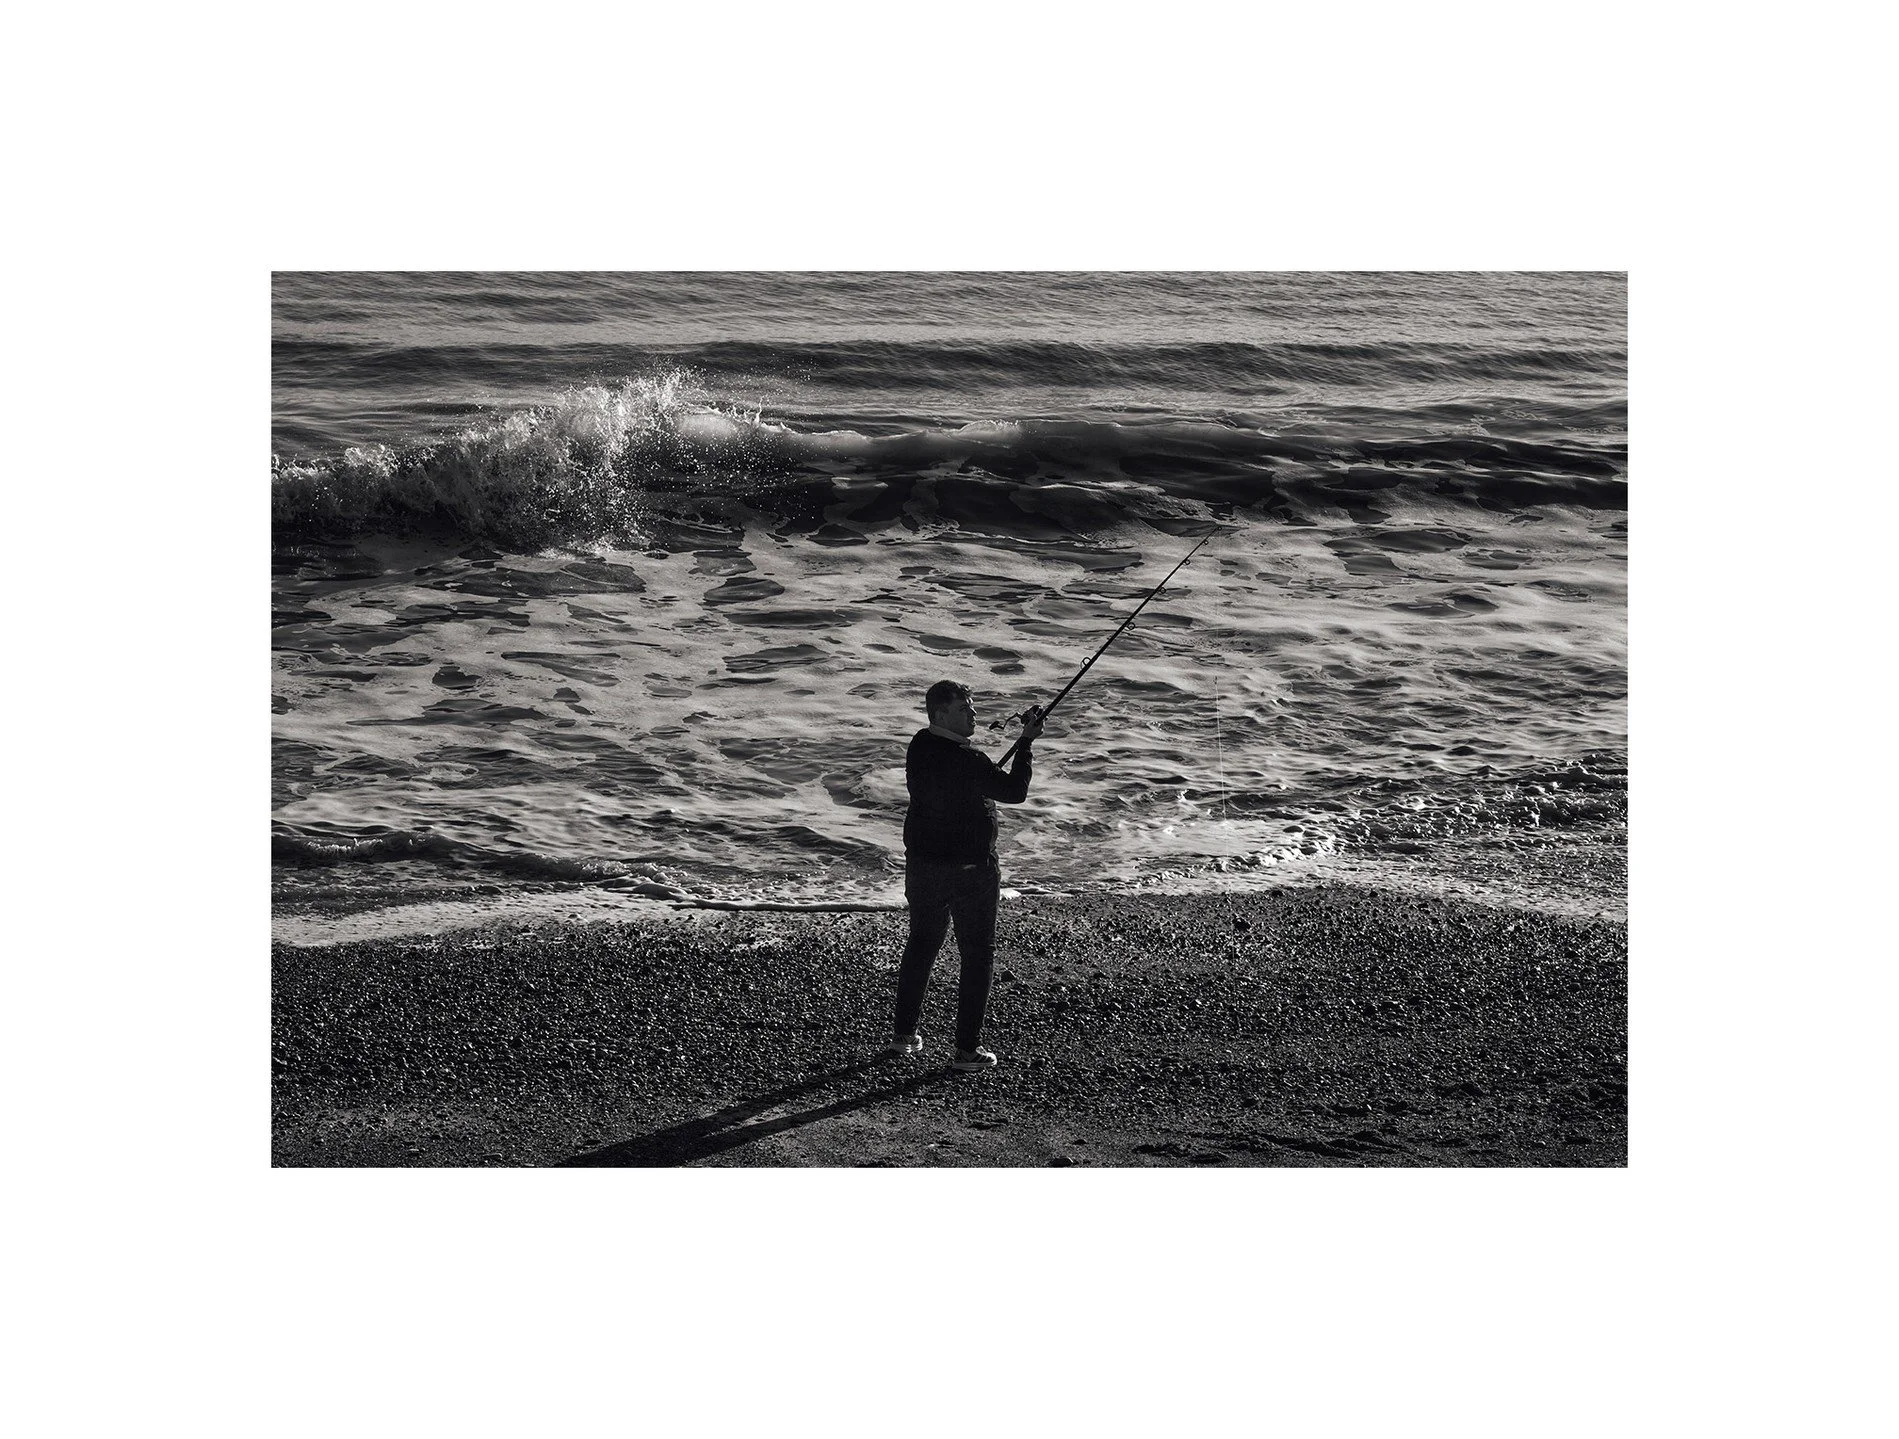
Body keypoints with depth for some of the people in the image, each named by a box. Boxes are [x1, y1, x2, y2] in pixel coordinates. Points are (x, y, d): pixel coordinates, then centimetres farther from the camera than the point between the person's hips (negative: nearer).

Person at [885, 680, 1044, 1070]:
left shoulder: (919, 747, 0)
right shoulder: (966, 760, -25)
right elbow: (1015, 790, -21)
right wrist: (1026, 742, -14)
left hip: (922, 863, 7)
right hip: (970, 869, -7)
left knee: (921, 945, 21)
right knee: (977, 955, 4)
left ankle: (904, 1034, 28)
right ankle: (967, 1049, 5)